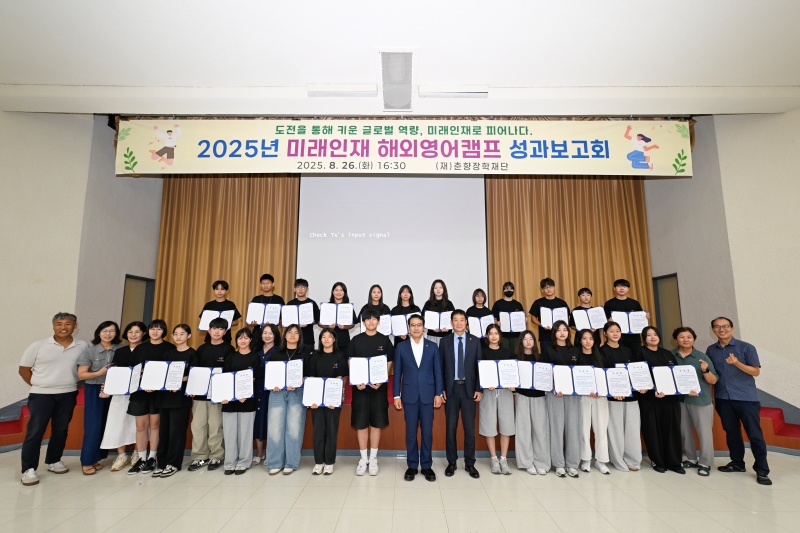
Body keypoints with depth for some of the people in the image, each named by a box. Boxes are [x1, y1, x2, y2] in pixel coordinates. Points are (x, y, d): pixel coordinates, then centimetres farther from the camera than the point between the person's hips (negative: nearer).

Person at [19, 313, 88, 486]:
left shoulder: (83, 347, -4)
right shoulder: (38, 346, -6)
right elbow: (24, 369, 2)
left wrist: (72, 382, 0)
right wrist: (37, 385, -2)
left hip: (68, 395, 2)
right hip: (41, 395, -2)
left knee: (61, 430, 13)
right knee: (35, 432, 1)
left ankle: (53, 461, 29)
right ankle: (28, 469, 12)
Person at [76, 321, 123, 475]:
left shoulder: (121, 349, -2)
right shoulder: (90, 349, -7)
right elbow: (81, 374, -6)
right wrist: (100, 373, -18)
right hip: (94, 390, -3)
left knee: (107, 425, 7)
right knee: (93, 426, -2)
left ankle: (96, 458, 21)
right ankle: (87, 461, 10)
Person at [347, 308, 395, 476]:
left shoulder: (384, 340, 2)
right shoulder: (356, 340, 3)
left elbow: (389, 364, 3)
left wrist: (381, 381, -11)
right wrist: (356, 382, -10)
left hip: (379, 386, 0)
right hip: (360, 386, 1)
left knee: (376, 422, 6)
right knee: (361, 422, 5)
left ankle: (373, 459, 19)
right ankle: (363, 459, 18)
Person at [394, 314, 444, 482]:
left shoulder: (433, 347, 4)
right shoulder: (401, 347, 3)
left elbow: (438, 372, 4)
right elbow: (397, 373, 3)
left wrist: (438, 394, -2)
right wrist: (396, 395, 0)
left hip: (428, 395, 0)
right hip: (409, 395, 0)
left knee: (427, 432, 6)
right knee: (411, 432, 6)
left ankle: (426, 466, 20)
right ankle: (412, 466, 20)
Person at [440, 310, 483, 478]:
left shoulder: (475, 341, 3)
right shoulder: (445, 341, 3)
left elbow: (479, 366, 2)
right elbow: (441, 367, 3)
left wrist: (479, 389, -3)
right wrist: (441, 389, -3)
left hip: (469, 389, 0)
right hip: (451, 388, 0)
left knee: (469, 427, 6)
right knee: (450, 427, 7)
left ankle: (469, 463, 19)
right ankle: (451, 462, 20)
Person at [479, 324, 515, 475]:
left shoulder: (507, 352, 11)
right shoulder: (482, 352, 3)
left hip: (506, 391, 2)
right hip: (488, 391, -2)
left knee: (506, 425, 2)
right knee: (489, 425, 0)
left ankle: (503, 459, 13)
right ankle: (493, 459, 13)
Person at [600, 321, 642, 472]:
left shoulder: (627, 350, 15)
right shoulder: (602, 351, 0)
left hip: (631, 393, 4)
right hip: (613, 395, -4)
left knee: (633, 427, 3)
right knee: (616, 428, -1)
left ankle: (632, 460, 15)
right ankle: (619, 461, 10)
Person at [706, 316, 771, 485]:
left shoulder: (746, 347, -4)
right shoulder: (711, 350, 6)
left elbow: (756, 371, -6)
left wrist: (737, 363, -22)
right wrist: (710, 395, 7)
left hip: (746, 398, -3)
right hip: (723, 399, 3)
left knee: (755, 434, 1)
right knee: (731, 432, 12)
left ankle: (762, 470, 12)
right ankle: (737, 463, 25)